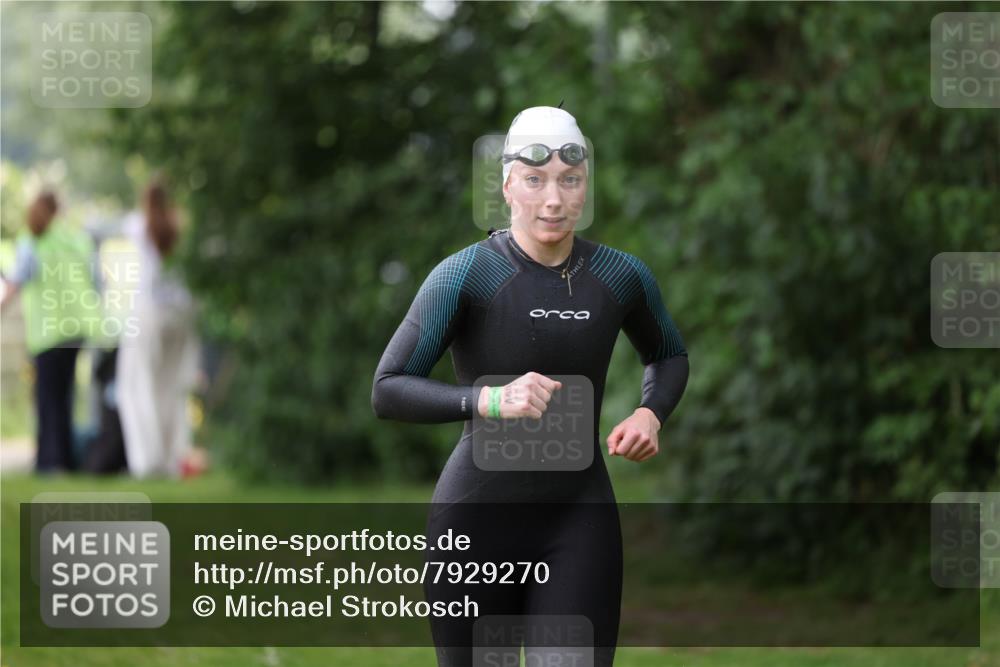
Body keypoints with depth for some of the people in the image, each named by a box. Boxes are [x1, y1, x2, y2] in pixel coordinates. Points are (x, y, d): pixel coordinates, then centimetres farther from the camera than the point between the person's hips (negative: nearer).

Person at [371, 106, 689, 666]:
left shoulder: (622, 277, 0)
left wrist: (651, 415, -2)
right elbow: (388, 392, -15)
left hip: (579, 521, 2)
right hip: (477, 520, -2)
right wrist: (488, 400, -31)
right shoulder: (465, 275, -12)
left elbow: (670, 356, 20)